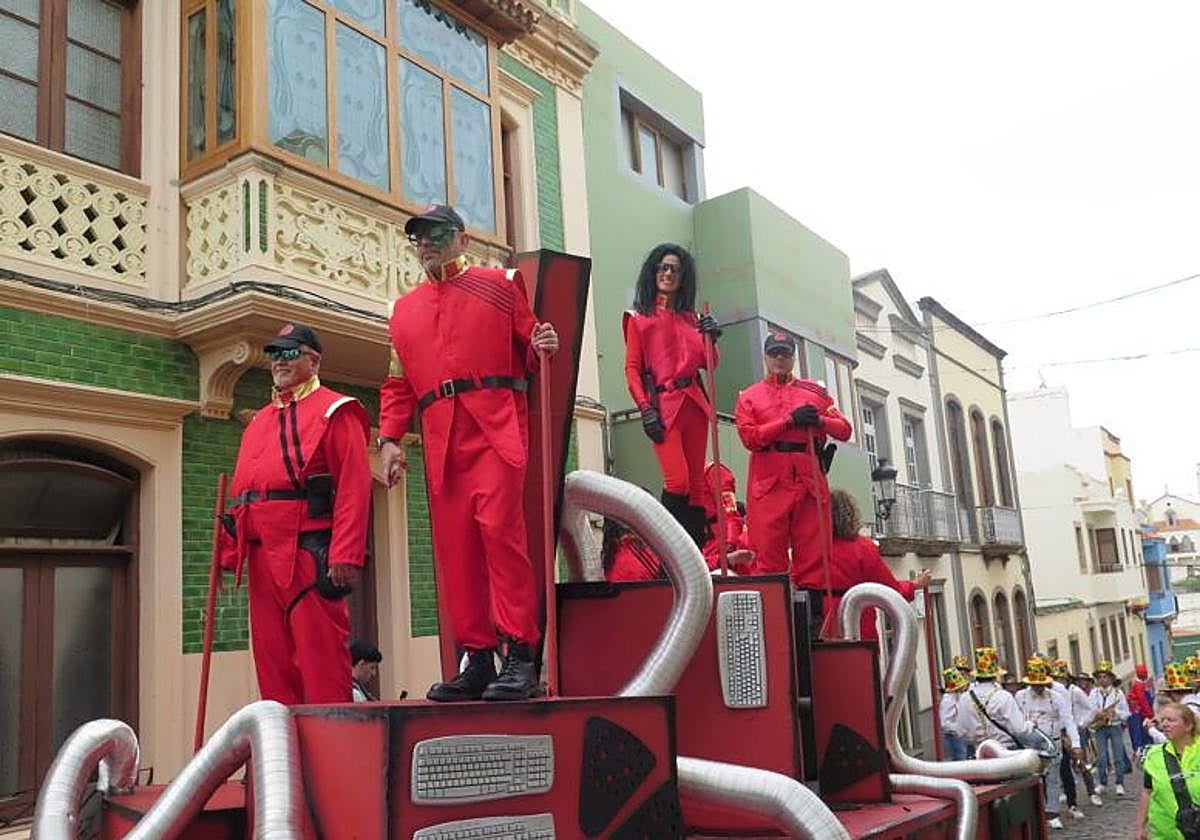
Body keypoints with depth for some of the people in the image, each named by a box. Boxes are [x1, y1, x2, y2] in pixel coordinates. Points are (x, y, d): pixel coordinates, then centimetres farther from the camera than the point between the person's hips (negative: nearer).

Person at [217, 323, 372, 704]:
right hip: (261, 556, 7)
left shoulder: (335, 411, 1)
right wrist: (228, 553, 12)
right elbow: (239, 493, 22)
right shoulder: (258, 421, 24)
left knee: (321, 658, -6)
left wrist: (346, 556, -19)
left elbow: (354, 487, -10)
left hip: (310, 552, -7)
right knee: (272, 663, 10)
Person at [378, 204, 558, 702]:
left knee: (499, 528, -16)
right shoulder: (404, 310, 24)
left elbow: (527, 353, 13)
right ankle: (477, 660, 7)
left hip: (496, 428, -4)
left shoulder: (499, 285, 13)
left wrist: (542, 348, -10)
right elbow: (398, 385, 21)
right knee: (453, 547, 0)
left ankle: (520, 656, -11)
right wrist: (389, 439, 8)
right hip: (441, 442, 4)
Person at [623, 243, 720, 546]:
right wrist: (645, 409, -11)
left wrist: (711, 338, -3)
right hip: (662, 404, -5)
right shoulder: (638, 317, 7)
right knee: (677, 481, -17)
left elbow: (708, 363, 17)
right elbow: (632, 369, 1)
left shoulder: (691, 317, 18)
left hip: (693, 402, 5)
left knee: (696, 483, 4)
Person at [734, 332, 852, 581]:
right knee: (768, 560, -4)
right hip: (768, 485, -2)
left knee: (813, 556, 1)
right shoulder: (749, 397, 12)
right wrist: (790, 420, -11)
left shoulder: (814, 391, 17)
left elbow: (844, 430, 12)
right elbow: (749, 437, -4)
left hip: (810, 483, 2)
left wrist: (819, 421, -9)